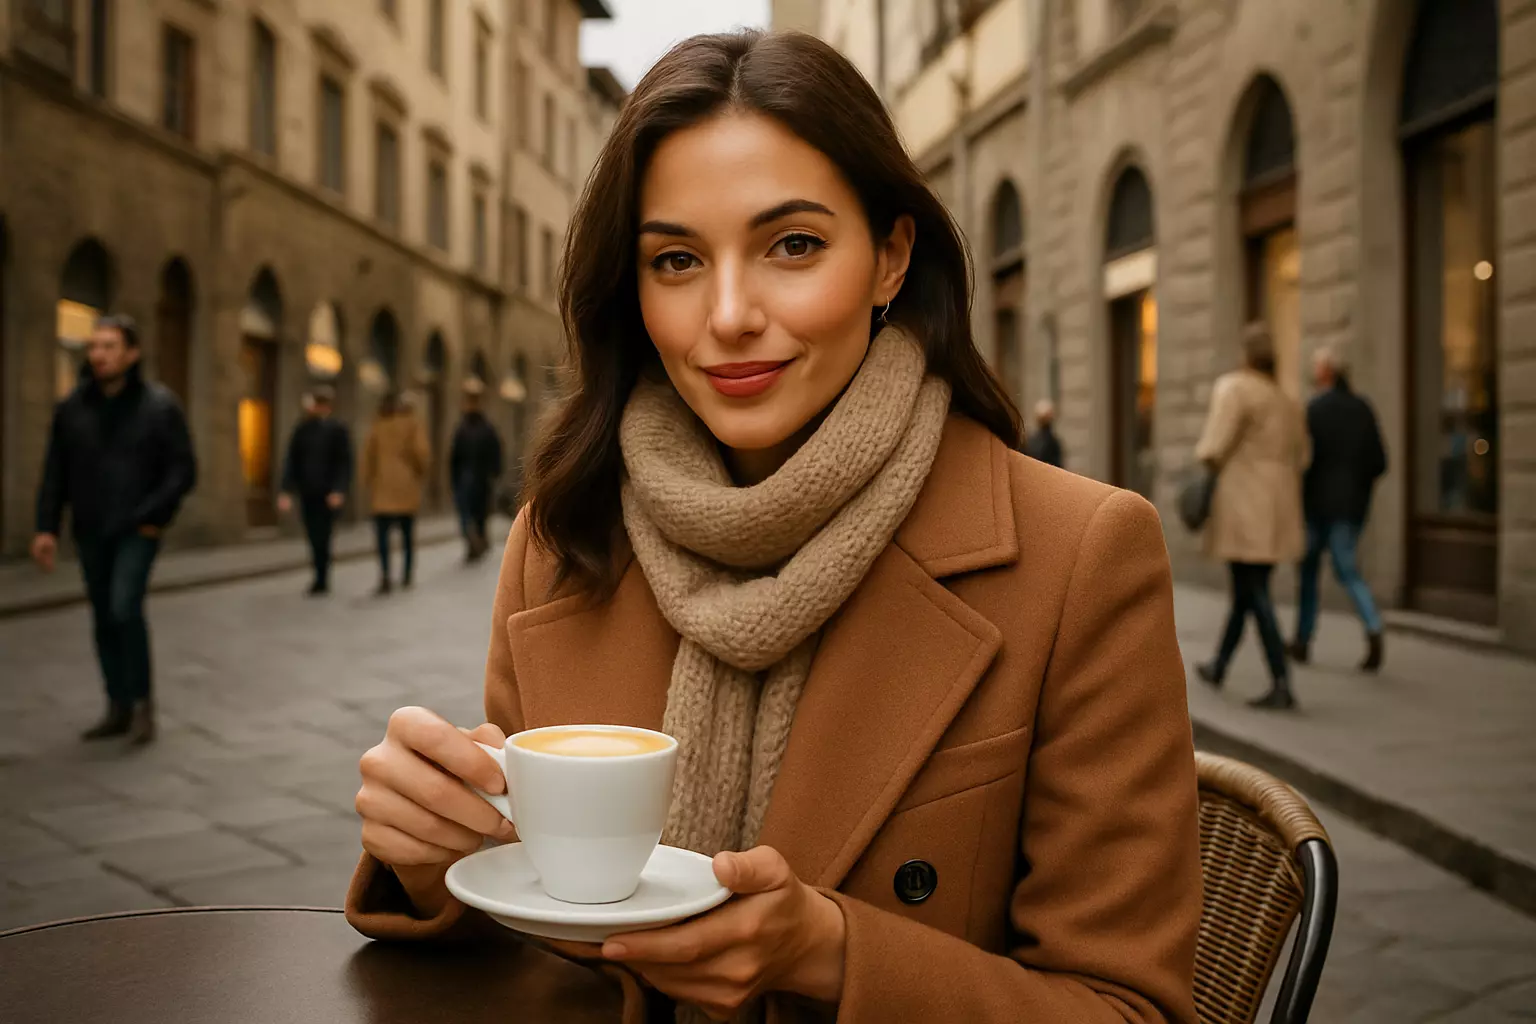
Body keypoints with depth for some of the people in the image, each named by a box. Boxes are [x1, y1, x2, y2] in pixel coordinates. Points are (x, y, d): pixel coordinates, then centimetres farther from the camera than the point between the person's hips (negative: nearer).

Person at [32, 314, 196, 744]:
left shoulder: (159, 405, -6)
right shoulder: (72, 407, 4)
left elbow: (183, 471, -5)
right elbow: (56, 472, 8)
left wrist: (153, 517, -14)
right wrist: (46, 527, 0)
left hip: (136, 531, -4)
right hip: (90, 533, 4)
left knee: (125, 609, -18)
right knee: (104, 620, 9)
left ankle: (142, 702, -3)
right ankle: (118, 709, 19)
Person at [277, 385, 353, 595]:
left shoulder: (337, 429, -4)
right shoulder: (302, 429, 8)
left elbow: (344, 463, -6)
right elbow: (291, 461, 8)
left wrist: (338, 491, -15)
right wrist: (287, 490, 1)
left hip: (328, 494, -4)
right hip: (307, 493, 4)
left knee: (321, 537, -5)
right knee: (314, 538, 8)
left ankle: (321, 580, 5)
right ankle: (321, 579, 19)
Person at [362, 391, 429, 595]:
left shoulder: (377, 427, 2)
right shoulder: (413, 425, 2)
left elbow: (368, 455, 1)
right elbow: (422, 452, -7)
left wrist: (368, 481, 10)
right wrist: (421, 472, 9)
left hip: (383, 487, -1)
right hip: (408, 485, 1)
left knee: (382, 533, -5)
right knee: (408, 531, 13)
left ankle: (385, 576, -17)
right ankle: (407, 574, 19)